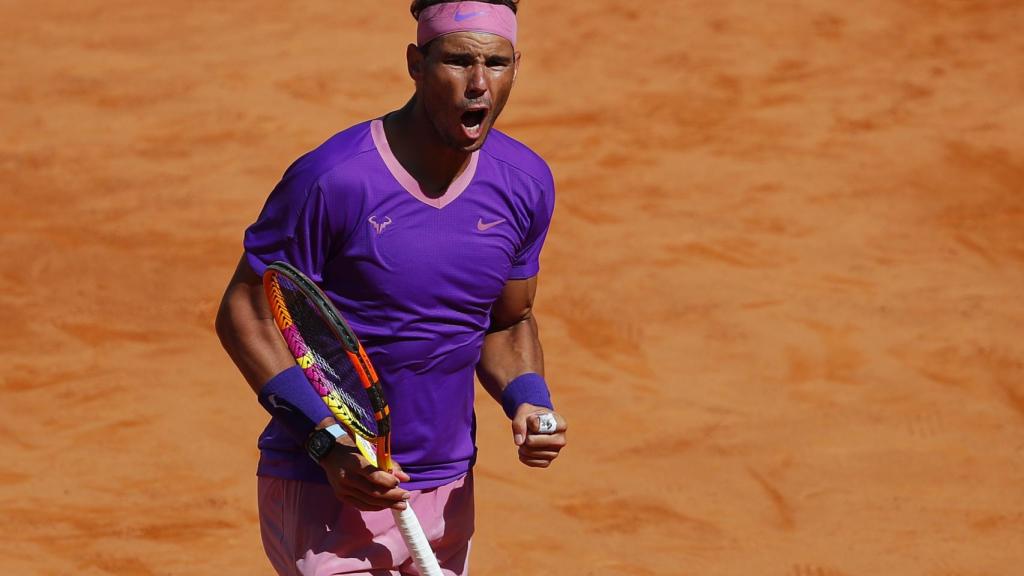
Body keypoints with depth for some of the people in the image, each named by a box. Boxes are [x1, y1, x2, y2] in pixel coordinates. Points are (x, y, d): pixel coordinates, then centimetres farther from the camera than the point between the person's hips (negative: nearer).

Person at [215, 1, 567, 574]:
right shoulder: (332, 179, -17)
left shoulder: (525, 183, 2)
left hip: (449, 494, 6)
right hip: (326, 494, -6)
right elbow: (245, 316, -11)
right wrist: (327, 442, -21)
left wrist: (528, 400, -4)